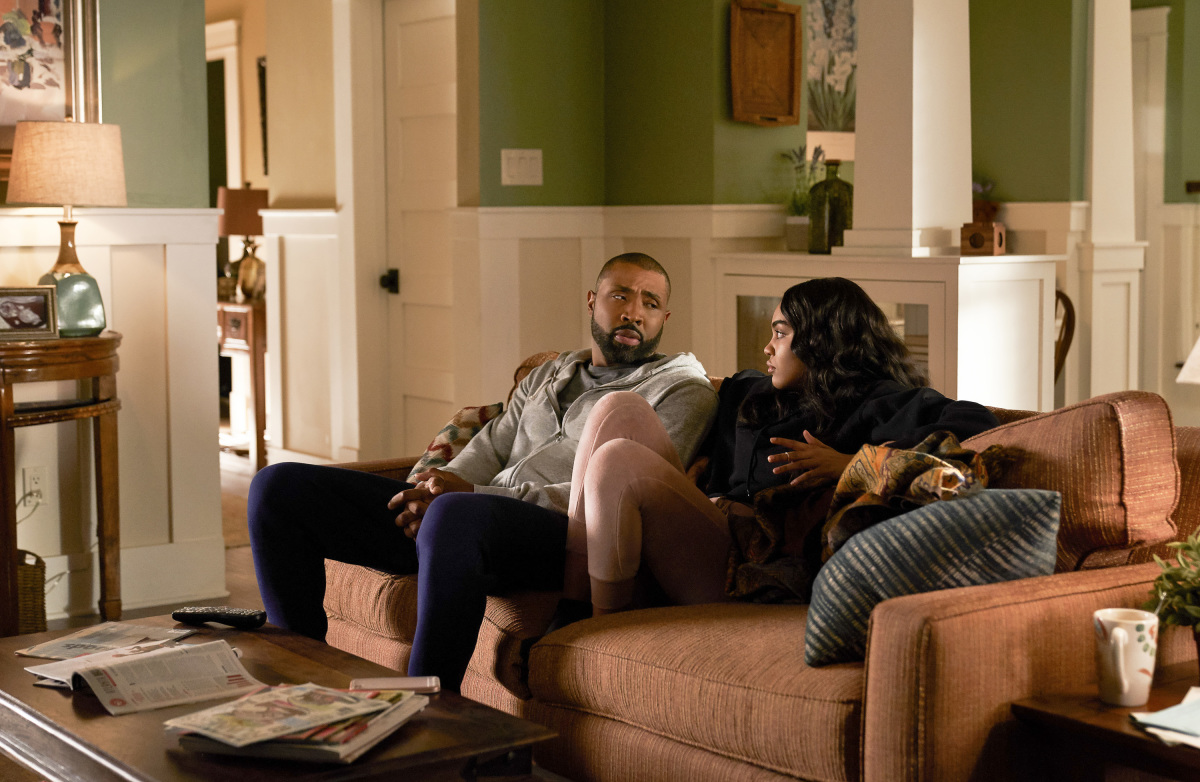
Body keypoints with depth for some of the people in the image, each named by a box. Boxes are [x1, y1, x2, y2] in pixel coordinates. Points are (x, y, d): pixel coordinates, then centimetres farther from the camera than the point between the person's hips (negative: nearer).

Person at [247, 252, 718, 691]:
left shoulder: (684, 389, 8)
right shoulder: (547, 376, 30)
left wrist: (472, 493, -13)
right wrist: (433, 491, -5)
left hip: (564, 536, -7)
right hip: (474, 520, 7)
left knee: (456, 514, -43)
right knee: (280, 486, -4)